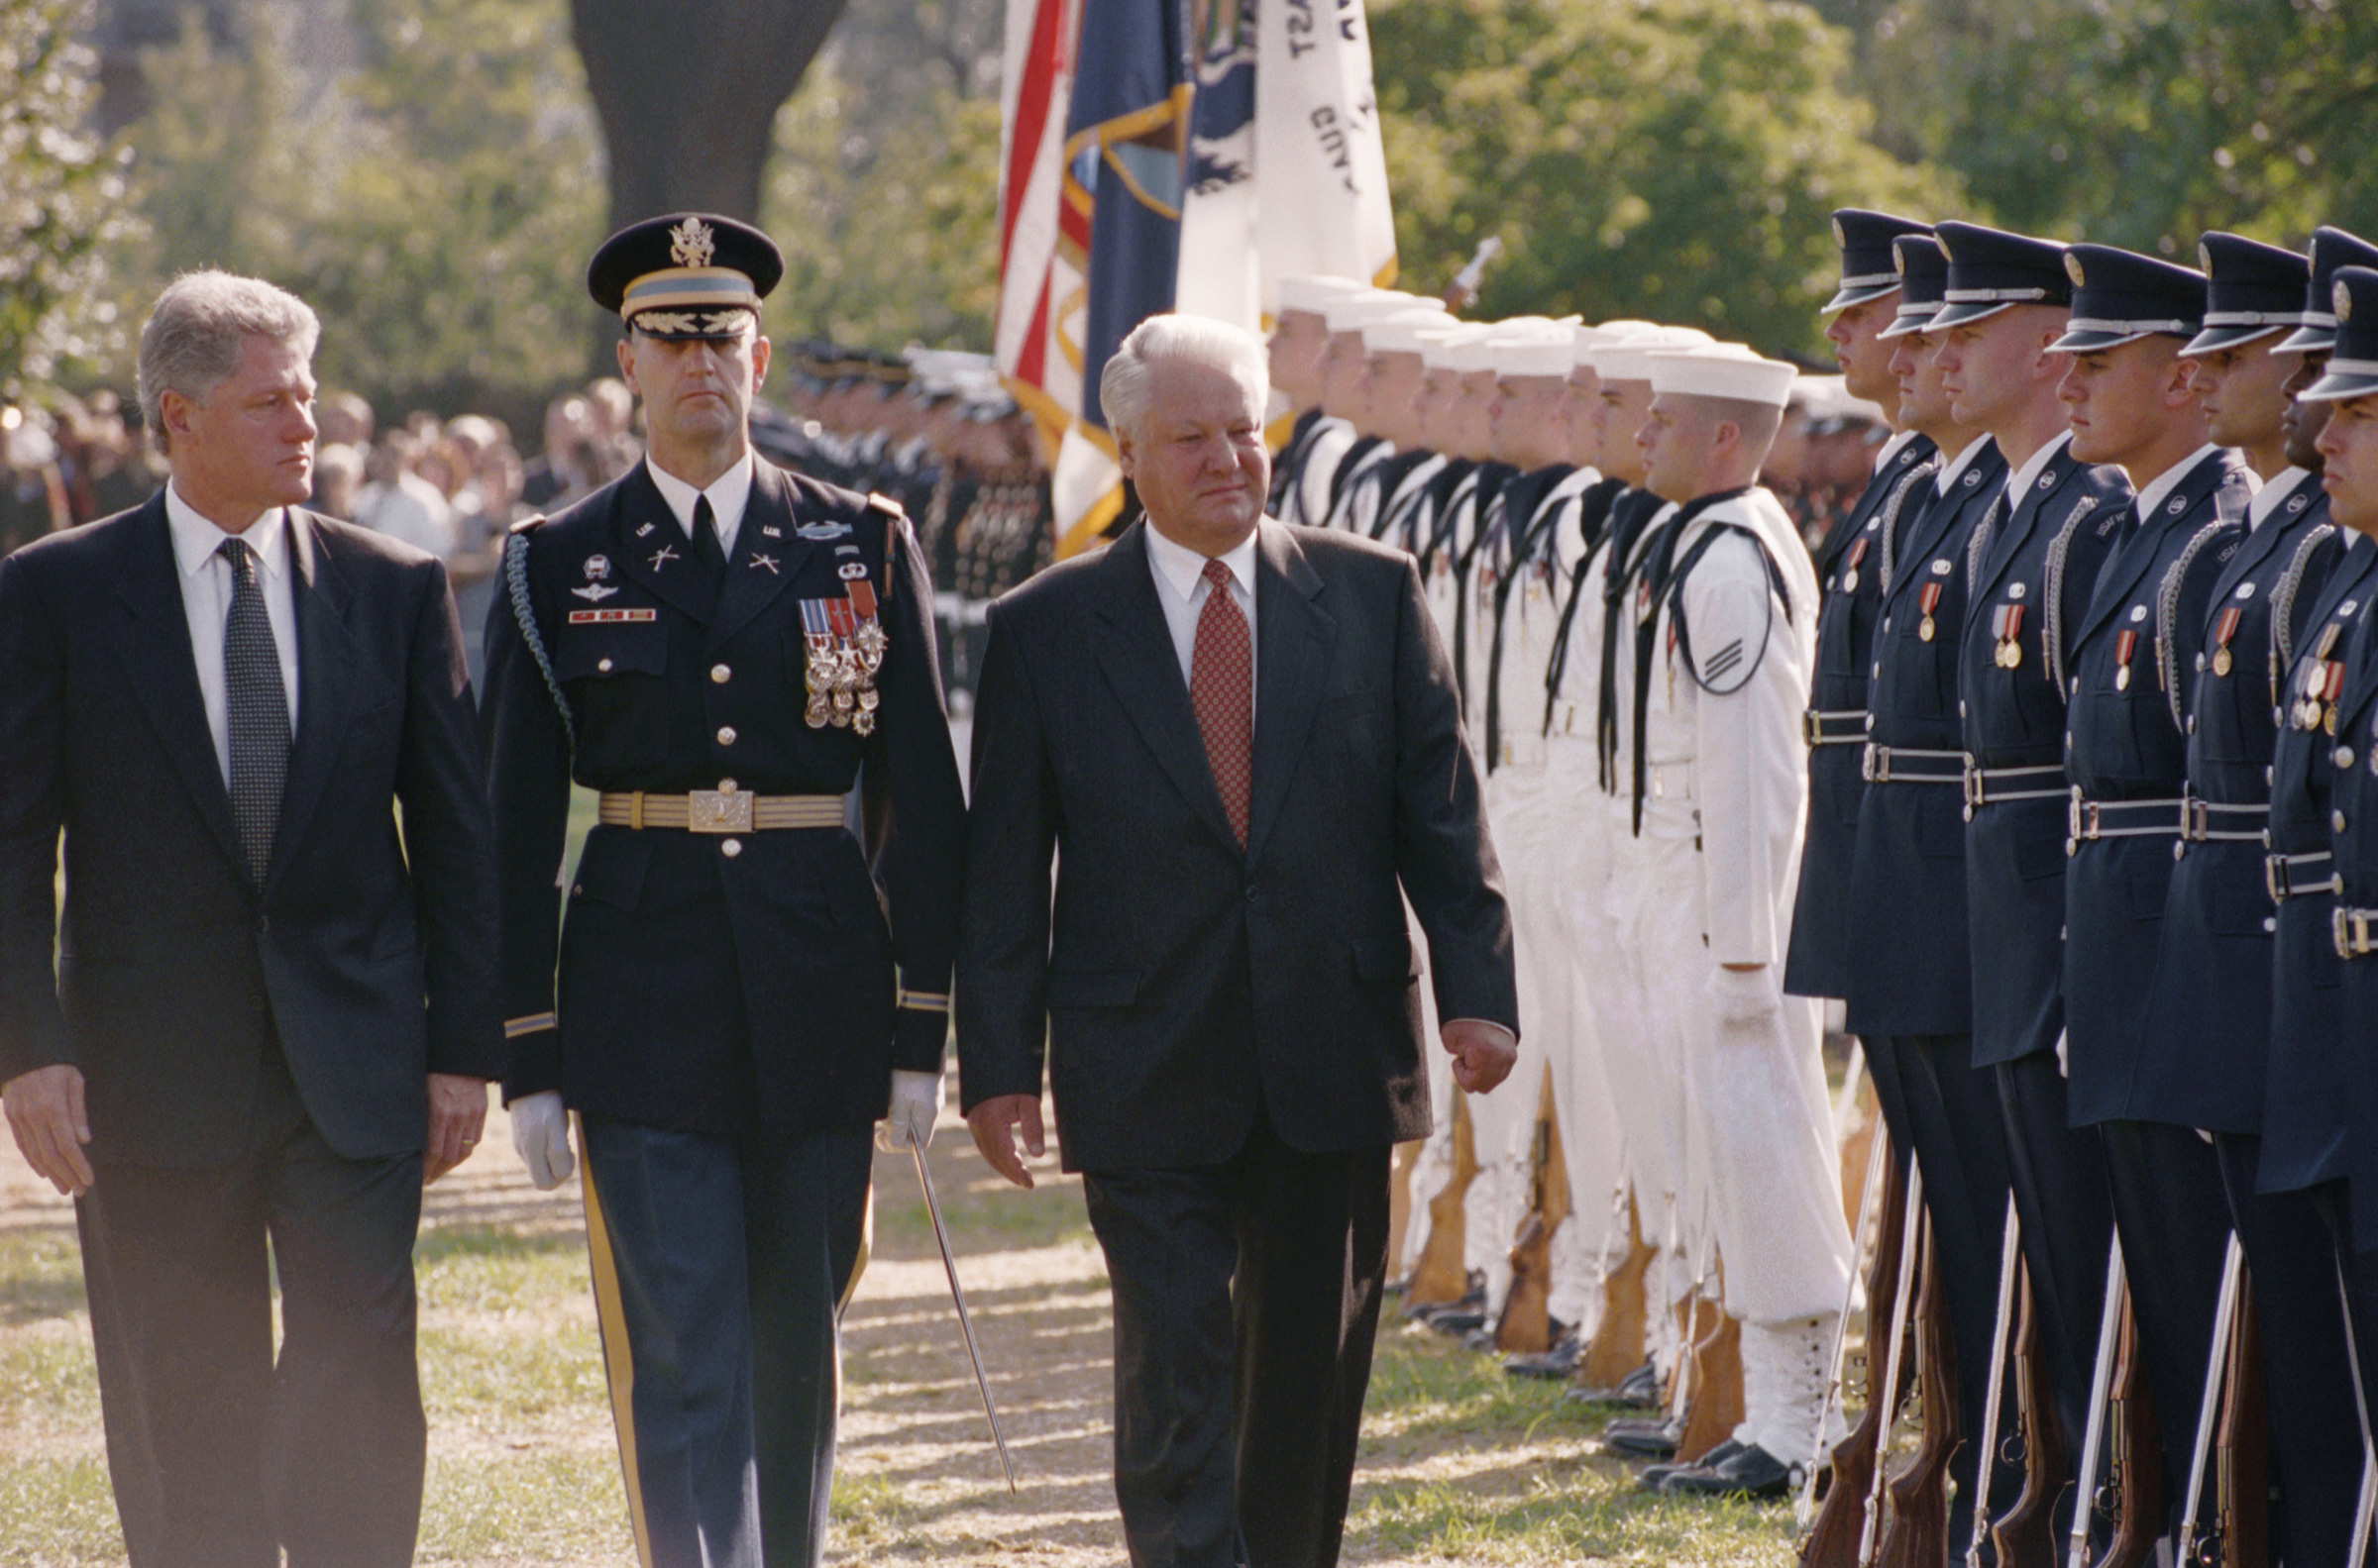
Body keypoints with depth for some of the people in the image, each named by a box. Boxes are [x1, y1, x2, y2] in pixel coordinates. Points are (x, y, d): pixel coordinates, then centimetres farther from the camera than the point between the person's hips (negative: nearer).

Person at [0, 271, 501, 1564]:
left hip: (353, 1071, 1)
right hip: (154, 1068, -1)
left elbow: (456, 834, 8)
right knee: (184, 1417, 6)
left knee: (359, 1400, -6)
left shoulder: (395, 589, 5)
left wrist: (464, 1045, 2)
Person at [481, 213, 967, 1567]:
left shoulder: (867, 548, 5)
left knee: (798, 1348, 11)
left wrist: (922, 1031, 0)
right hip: (643, 999, -2)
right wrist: (530, 1059, -1)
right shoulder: (561, 568, 3)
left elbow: (923, 798, 5)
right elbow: (519, 830, 3)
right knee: (683, 1356, -8)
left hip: (818, 990, 2)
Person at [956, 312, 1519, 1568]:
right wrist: (998, 1064, -3)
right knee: (1175, 1390, -8)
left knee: (1312, 1383, 11)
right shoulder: (1045, 630, 1)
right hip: (1150, 1091, -2)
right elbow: (1004, 869, 2)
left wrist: (1477, 987, -5)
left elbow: (1441, 807, 5)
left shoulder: (1371, 594, 5)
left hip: (1334, 1073, 2)